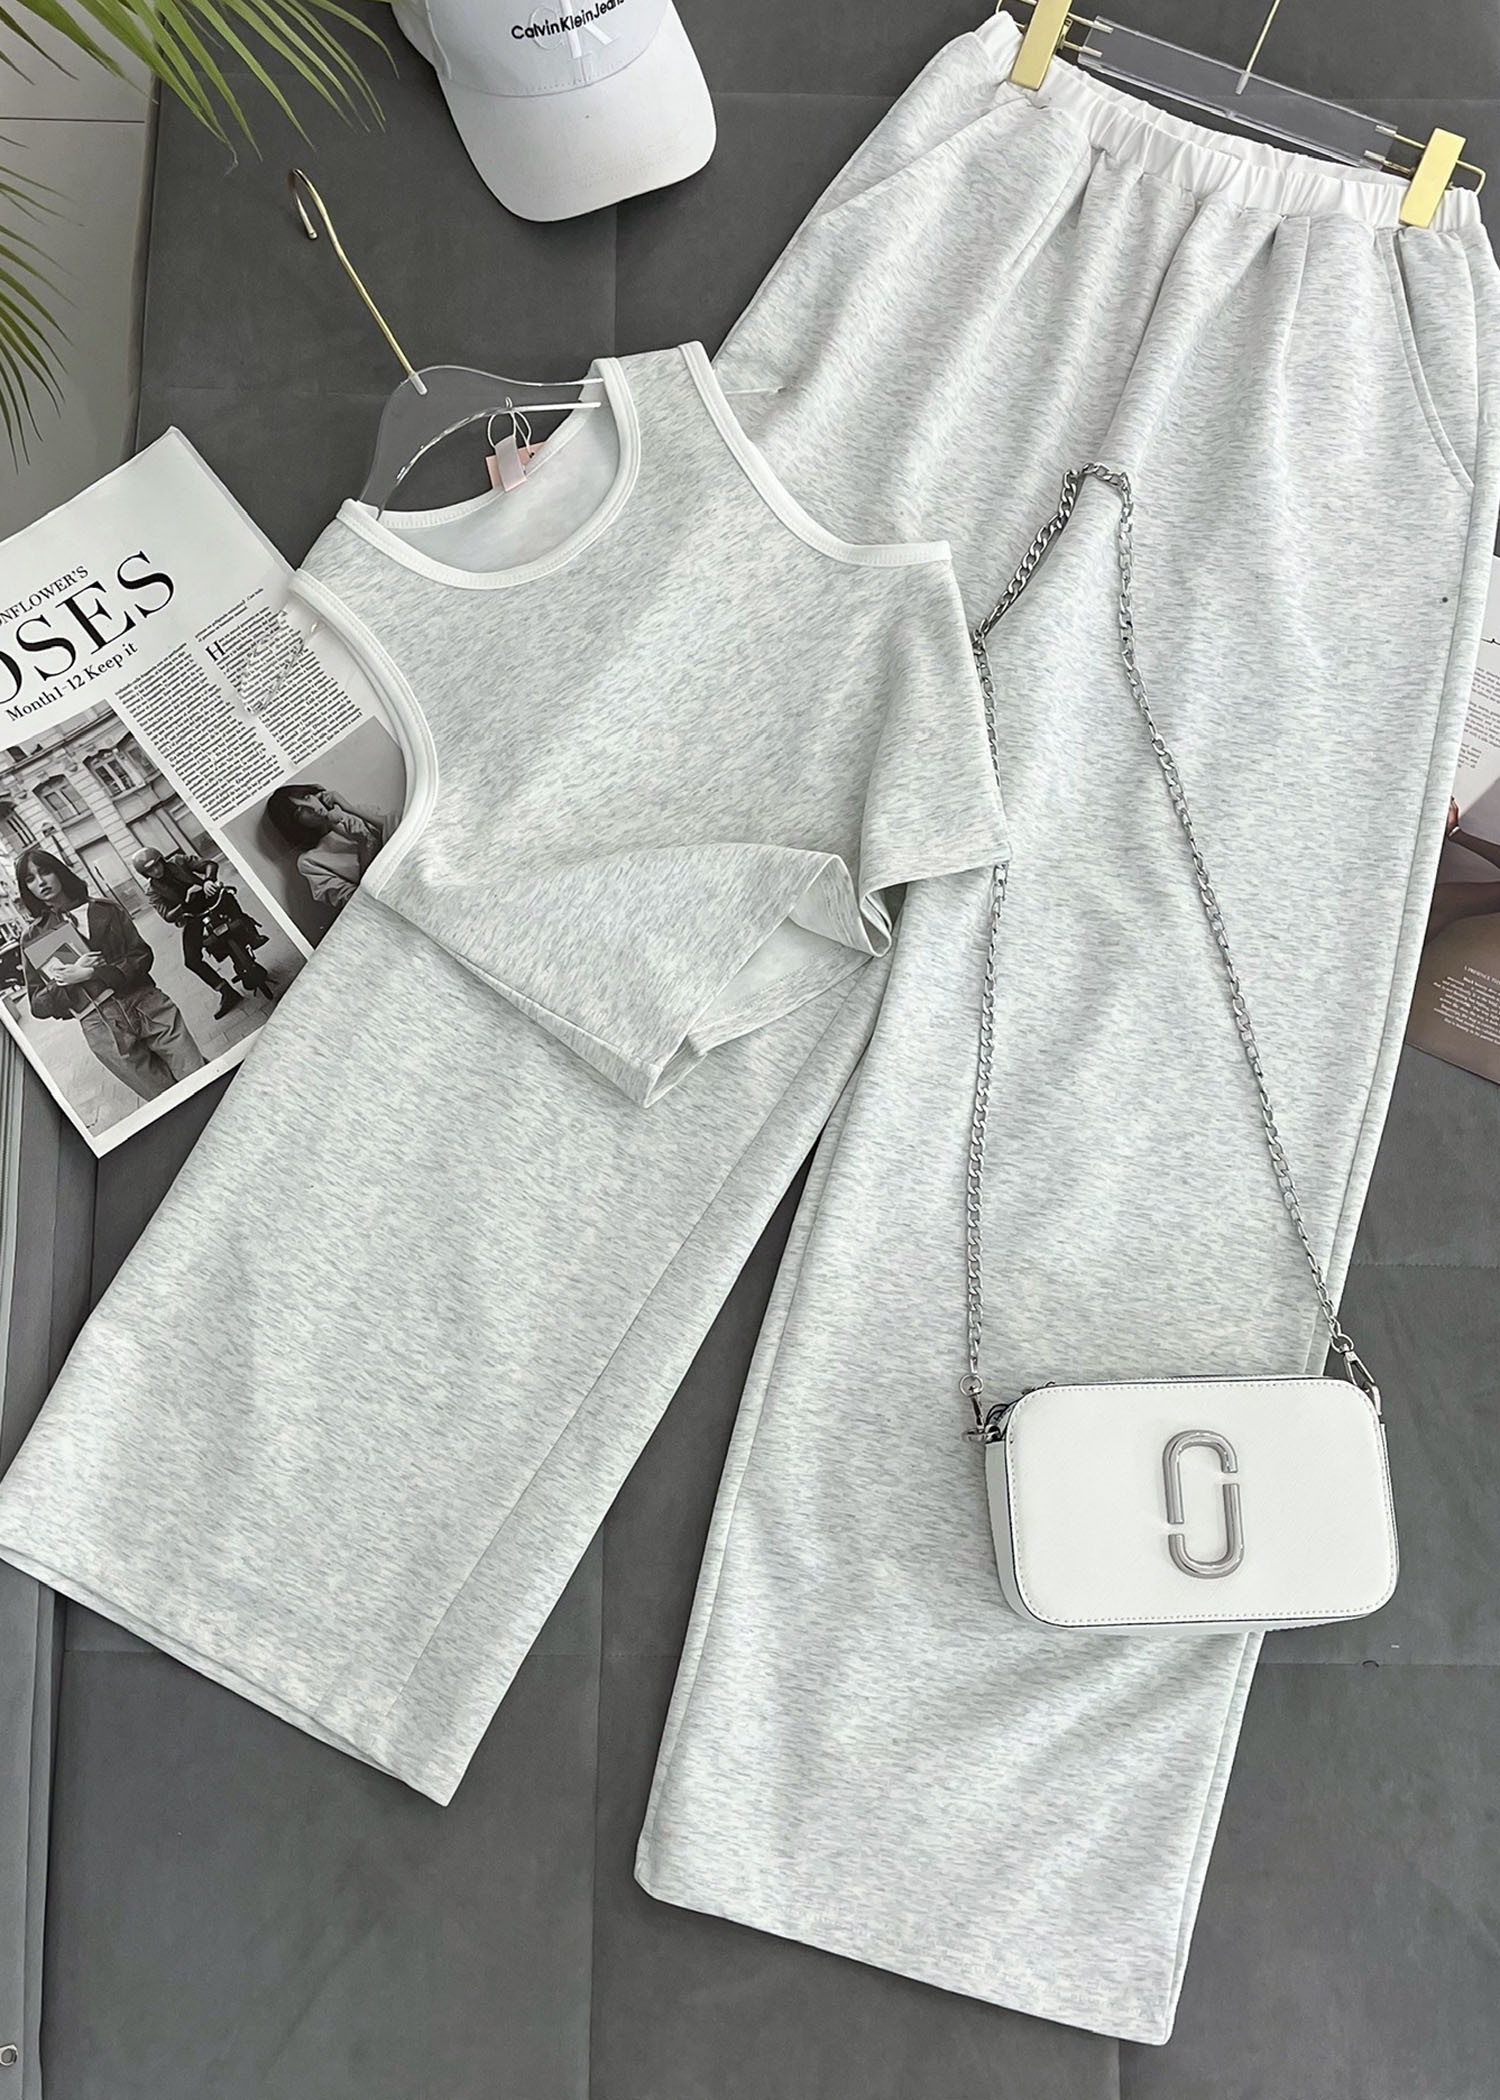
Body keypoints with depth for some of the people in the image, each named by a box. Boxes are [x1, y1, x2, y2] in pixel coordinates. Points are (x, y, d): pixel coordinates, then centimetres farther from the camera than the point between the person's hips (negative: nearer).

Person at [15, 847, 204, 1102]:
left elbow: (142, 955, 1)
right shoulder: (34, 939, 8)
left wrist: (91, 974, -12)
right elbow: (38, 1006, 5)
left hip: (149, 1008, 1)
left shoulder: (105, 909, 9)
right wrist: (69, 980, -12)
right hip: (102, 1030, 0)